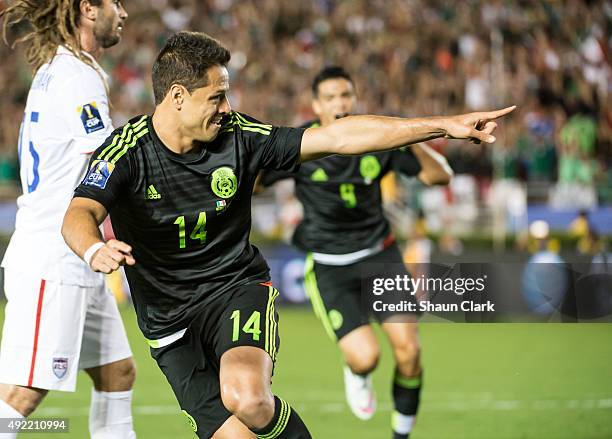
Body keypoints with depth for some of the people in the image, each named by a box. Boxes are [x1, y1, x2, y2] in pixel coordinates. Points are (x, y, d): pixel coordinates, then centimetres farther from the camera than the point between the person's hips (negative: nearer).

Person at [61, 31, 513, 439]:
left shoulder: (239, 137, -6)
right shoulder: (128, 151, -14)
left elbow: (337, 136, -5)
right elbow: (79, 214, -29)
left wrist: (445, 126, -7)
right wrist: (95, 250, -55)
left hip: (238, 289, 1)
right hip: (170, 320, 0)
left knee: (247, 398, -31)